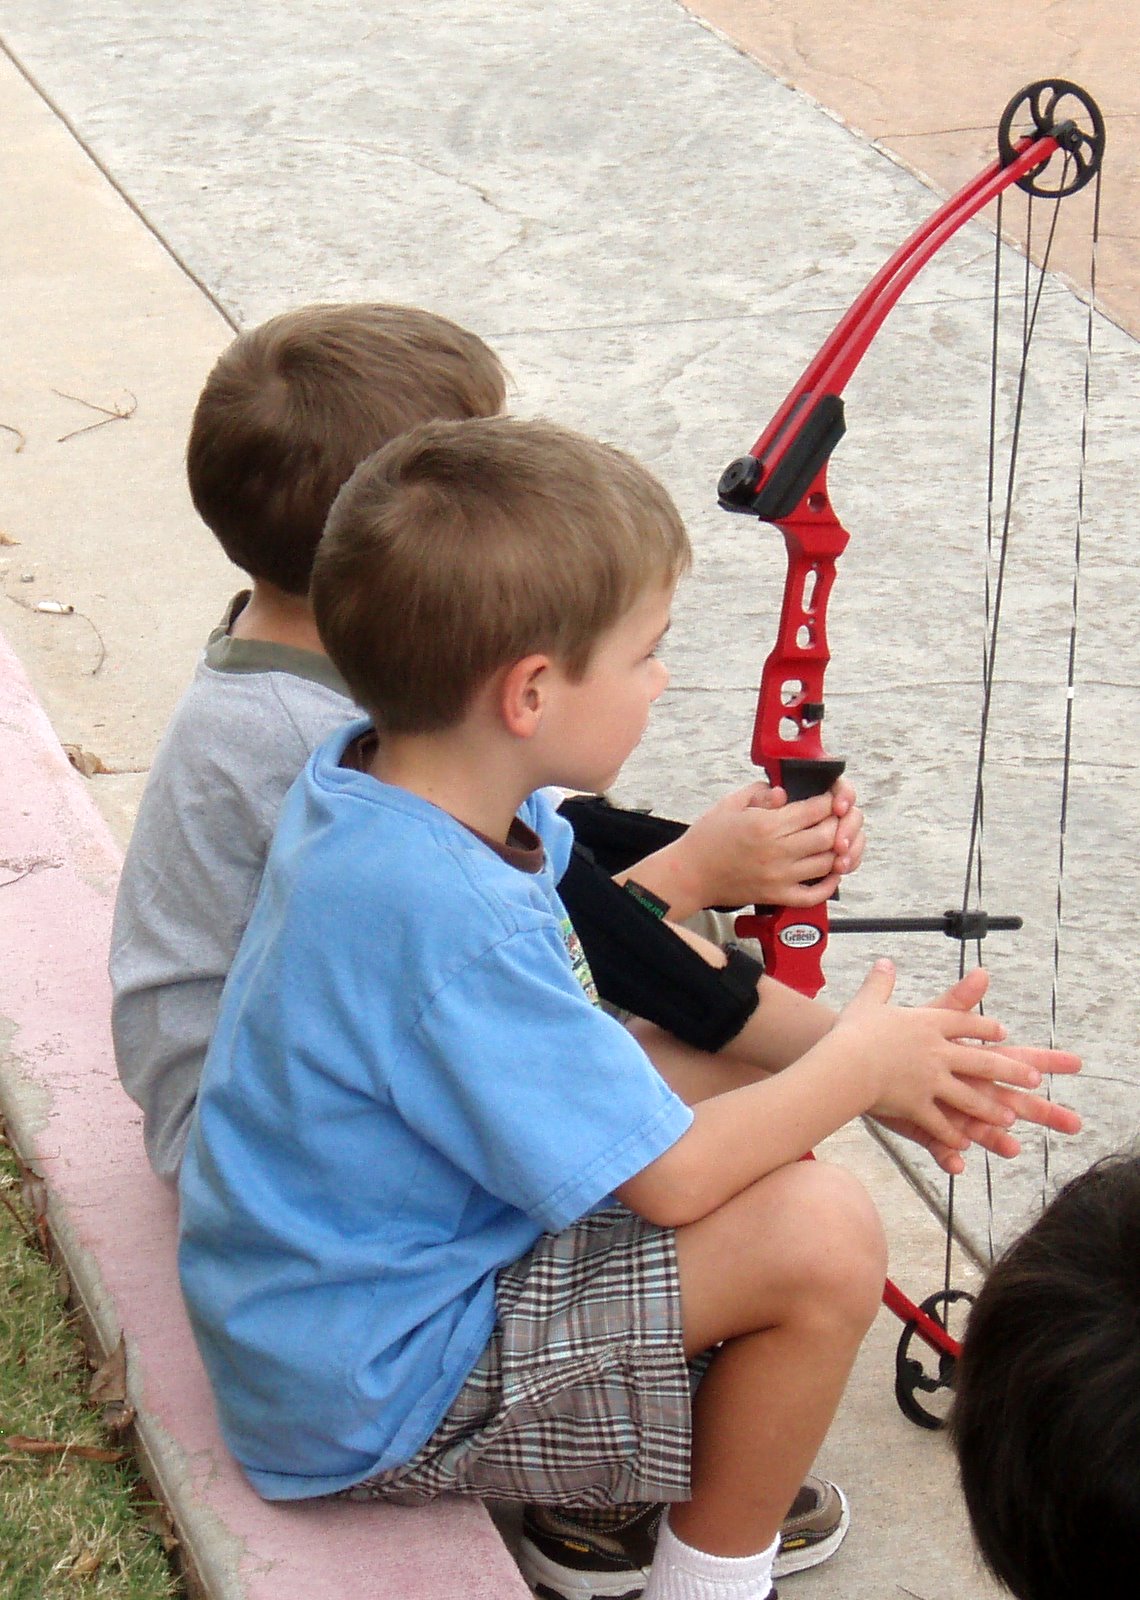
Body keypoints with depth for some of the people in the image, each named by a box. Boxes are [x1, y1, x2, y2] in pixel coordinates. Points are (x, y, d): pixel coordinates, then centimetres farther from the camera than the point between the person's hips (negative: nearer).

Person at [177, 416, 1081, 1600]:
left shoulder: (381, 775, -3)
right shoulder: (438, 922, -33)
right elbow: (671, 1180, -26)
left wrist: (839, 1050, -1)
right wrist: (857, 1068, -9)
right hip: (372, 1406, -10)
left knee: (733, 1080, 15)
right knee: (819, 1236, -18)